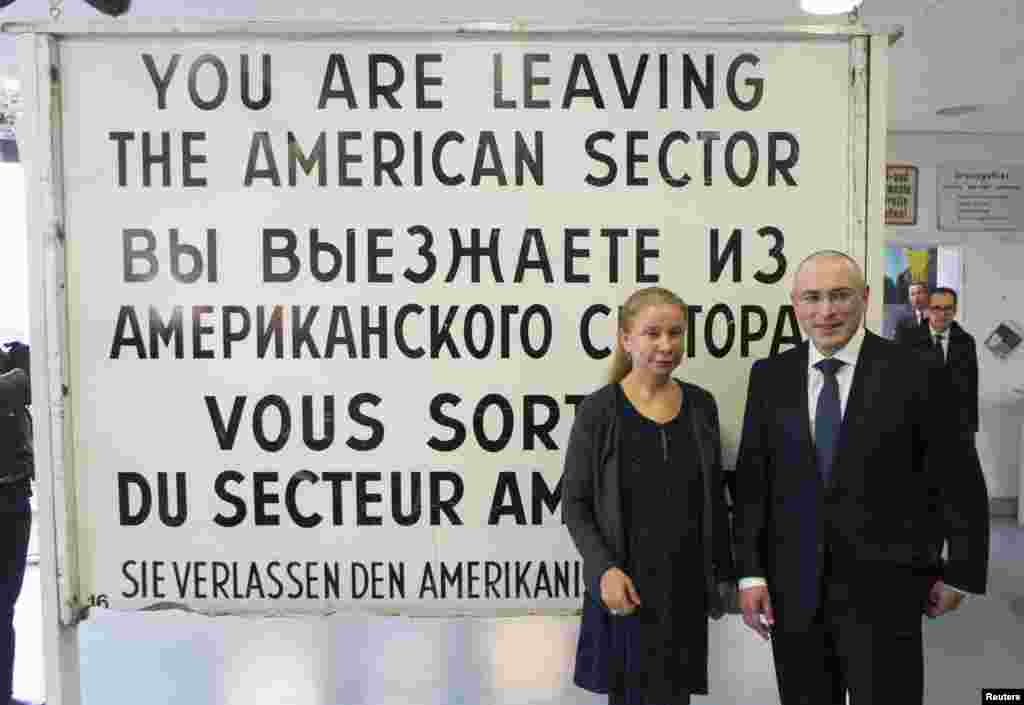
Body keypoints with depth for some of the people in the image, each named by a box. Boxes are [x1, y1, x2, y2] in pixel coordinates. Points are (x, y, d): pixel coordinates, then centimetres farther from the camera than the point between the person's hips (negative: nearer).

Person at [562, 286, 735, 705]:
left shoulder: (700, 405, 2)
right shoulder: (598, 410, -9)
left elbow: (714, 498, 10)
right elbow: (574, 504, -6)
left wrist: (722, 573, 11)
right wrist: (604, 569, -17)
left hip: (687, 586, 3)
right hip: (627, 586, -3)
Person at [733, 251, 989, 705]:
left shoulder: (913, 373, -6)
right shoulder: (769, 377, 2)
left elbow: (958, 482, 1)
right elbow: (752, 480, 2)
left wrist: (960, 573, 4)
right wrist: (750, 572, -2)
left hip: (883, 589, -2)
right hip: (792, 592, 3)